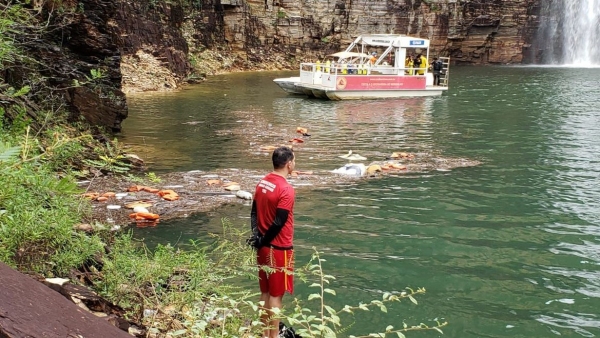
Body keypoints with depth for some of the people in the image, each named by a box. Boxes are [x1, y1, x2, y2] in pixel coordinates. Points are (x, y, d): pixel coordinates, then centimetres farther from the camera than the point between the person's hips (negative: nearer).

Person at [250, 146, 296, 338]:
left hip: (264, 247, 8)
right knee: (276, 294, 2)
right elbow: (278, 223, -21)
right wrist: (262, 241, -10)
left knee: (265, 292, 16)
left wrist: (256, 235, -4)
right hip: (279, 249, -8)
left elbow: (254, 212, 6)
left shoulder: (262, 183, 5)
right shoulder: (286, 190, -21)